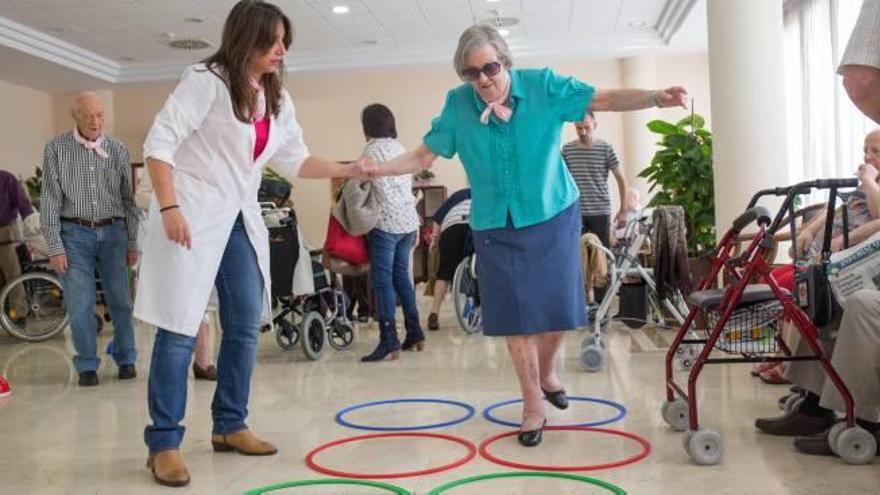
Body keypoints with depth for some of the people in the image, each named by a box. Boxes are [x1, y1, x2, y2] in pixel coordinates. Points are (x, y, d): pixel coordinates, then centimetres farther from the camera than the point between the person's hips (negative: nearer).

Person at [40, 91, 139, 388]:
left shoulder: (118, 150, 4)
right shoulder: (56, 149, 0)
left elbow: (128, 199, 8)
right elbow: (50, 200, -1)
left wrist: (133, 243, 6)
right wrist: (54, 247, -6)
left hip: (113, 232, 1)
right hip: (75, 233, -1)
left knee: (120, 300, 4)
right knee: (80, 304, 0)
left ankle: (126, 359, 19)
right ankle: (87, 365, 13)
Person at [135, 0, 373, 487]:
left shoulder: (276, 99, 11)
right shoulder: (205, 81, -10)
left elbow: (295, 160, 15)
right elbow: (160, 143, -14)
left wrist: (348, 170, 5)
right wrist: (169, 208, -22)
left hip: (240, 220, 8)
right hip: (192, 215, -7)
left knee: (245, 327, 9)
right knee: (180, 330, -7)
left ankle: (229, 427, 23)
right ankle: (163, 444, 3)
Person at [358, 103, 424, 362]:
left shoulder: (372, 149, -6)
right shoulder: (400, 148, 16)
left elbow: (362, 183, -15)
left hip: (386, 223, -8)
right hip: (409, 221, 8)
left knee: (383, 280, -6)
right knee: (402, 276, 15)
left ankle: (389, 342, -8)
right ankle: (415, 333, 19)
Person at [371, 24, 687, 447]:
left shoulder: (543, 86, -11)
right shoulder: (458, 104, -8)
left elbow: (605, 99, -11)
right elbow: (425, 155, -5)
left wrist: (654, 97, -26)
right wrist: (376, 168, -19)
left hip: (552, 216, 0)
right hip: (495, 226, 1)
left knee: (557, 306, 5)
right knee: (515, 315, 3)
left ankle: (547, 372, 37)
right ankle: (533, 405, 18)